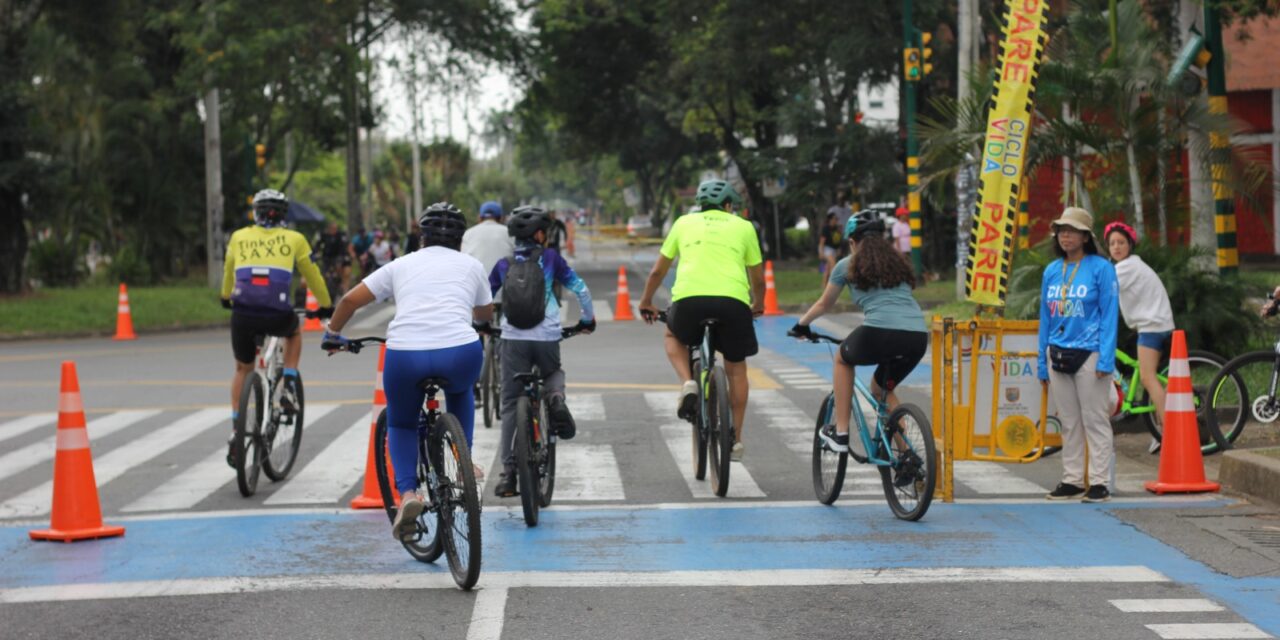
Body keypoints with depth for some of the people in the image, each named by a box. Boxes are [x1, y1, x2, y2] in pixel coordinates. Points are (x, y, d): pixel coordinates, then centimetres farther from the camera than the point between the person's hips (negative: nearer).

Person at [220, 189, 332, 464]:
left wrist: (226, 298, 53)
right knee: (294, 332, 36)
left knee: (243, 370, 25)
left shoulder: (239, 237, 17)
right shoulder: (293, 239, 12)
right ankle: (289, 389, 19)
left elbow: (228, 273, 32)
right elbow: (312, 276, 22)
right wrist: (326, 306, 38)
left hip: (243, 315, 1)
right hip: (277, 315, -1)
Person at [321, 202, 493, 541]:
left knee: (400, 425, 25)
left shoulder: (402, 265, 21)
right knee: (460, 391, 38)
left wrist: (332, 333, 34)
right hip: (459, 353, 0)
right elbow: (485, 314, 37)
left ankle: (407, 492, 2)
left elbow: (351, 299, 17)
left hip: (405, 356, 0)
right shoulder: (471, 265, 22)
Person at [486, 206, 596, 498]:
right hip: (546, 338, -1)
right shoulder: (550, 258, 7)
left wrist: (481, 325, 33)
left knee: (511, 404, 6)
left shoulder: (504, 265, 12)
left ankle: (509, 473, 1)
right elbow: (580, 289, 8)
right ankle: (555, 398, -6)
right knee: (553, 373, 31)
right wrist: (588, 319, 23)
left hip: (513, 339, 1)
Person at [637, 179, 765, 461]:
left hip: (689, 298, 0)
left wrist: (646, 302, 41)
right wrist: (758, 305, 44)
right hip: (733, 301, 0)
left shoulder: (685, 222, 22)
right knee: (736, 369, 20)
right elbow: (758, 279, 24)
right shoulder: (743, 227, 20)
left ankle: (687, 384, 5)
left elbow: (658, 271, 26)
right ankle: (735, 439, 20)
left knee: (673, 336, 32)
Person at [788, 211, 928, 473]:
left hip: (881, 332, -4)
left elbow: (824, 305, 30)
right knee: (882, 388, 29)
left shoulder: (848, 265, 18)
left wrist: (801, 325, 48)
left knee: (842, 359, 28)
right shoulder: (898, 263, 28)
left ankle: (840, 432, 23)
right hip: (918, 336, 5)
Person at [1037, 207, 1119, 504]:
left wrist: (1106, 359, -14)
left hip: (1089, 355, -5)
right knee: (1069, 424, 10)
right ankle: (1071, 480, 16)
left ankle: (1099, 483, 1)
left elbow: (1109, 316, -6)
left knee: (1095, 422, -2)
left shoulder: (1101, 268, -3)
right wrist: (1042, 362, 13)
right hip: (1058, 355, 5)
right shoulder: (1051, 271, 12)